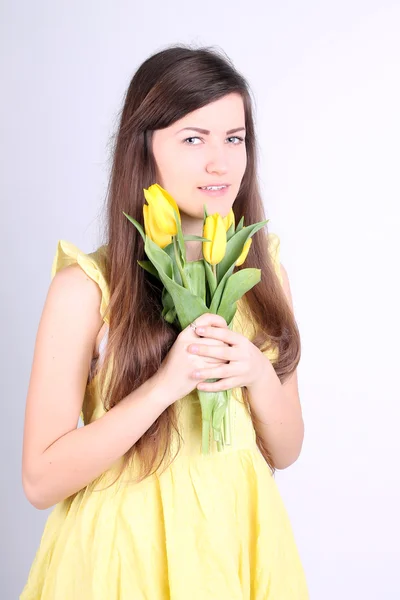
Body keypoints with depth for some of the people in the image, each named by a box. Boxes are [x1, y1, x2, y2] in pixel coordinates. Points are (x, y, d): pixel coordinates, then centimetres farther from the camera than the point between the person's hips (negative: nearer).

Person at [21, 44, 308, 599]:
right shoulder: (87, 286, -16)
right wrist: (165, 384, -24)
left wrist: (259, 376, -18)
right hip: (130, 546, -3)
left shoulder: (263, 268, -3)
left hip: (243, 538, 4)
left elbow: (285, 450, 2)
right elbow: (41, 480, -15)